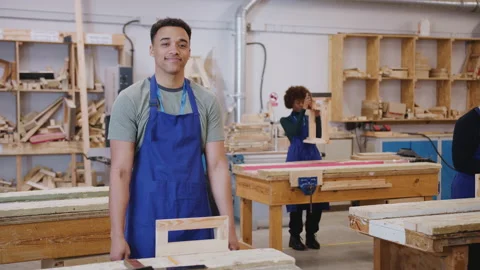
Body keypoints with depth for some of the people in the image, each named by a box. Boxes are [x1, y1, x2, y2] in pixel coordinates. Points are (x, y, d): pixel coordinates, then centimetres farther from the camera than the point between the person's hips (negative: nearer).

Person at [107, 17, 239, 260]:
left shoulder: (207, 102, 3)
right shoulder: (130, 100, -6)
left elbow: (217, 166, 2)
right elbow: (120, 170, -9)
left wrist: (229, 226, -3)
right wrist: (117, 234, -14)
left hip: (196, 221, 3)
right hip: (147, 221, -3)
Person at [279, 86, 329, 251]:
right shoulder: (286, 120, 2)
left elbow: (318, 136, -3)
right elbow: (296, 132, -19)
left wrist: (317, 117, -14)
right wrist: (303, 111, -22)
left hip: (314, 157, 4)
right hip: (296, 158, -4)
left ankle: (311, 235, 15)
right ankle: (294, 236, 8)